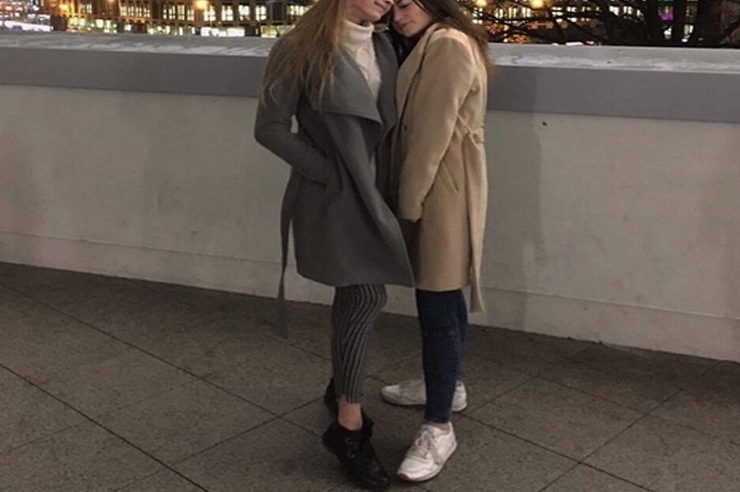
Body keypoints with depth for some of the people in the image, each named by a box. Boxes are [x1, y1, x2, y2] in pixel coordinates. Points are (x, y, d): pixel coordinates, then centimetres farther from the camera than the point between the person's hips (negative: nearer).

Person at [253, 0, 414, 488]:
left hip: (371, 190, 7)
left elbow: (387, 121, 13)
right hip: (332, 195, -6)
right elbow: (270, 127, -11)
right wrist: (329, 171, -12)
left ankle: (342, 386, 39)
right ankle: (349, 426, 9)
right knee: (367, 296, -7)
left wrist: (385, 181, 2)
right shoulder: (301, 47, -12)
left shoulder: (382, 46, 7)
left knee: (355, 296, 17)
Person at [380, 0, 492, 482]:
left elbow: (432, 134, -19)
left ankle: (439, 428, 2)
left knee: (437, 307, -7)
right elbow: (415, 127, 12)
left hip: (442, 193, -11)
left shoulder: (448, 45, -15)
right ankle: (447, 384, 37)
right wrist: (409, 198, 7)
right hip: (434, 189, 11)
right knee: (444, 297, 20)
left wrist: (408, 204, -14)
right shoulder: (432, 46, 18)